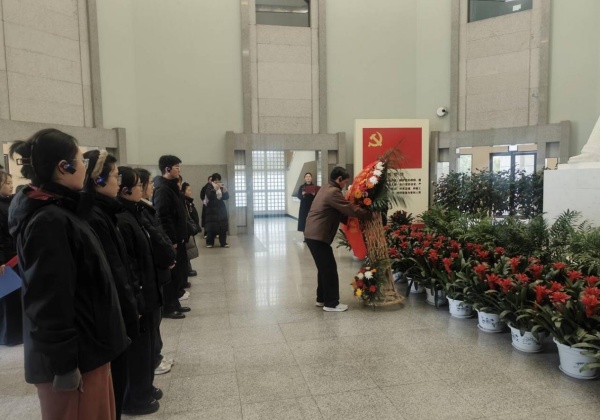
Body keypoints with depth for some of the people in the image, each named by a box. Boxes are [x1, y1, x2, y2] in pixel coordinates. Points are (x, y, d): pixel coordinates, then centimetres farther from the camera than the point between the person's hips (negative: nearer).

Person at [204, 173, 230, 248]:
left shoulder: (222, 187, 11)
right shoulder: (209, 187, -1)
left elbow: (226, 197, 4)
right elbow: (209, 196, -18)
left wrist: (225, 190, -13)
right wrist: (215, 189, -28)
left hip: (221, 209, 4)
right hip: (212, 210, -4)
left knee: (223, 227, 0)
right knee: (211, 227, -7)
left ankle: (223, 243, 5)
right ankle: (209, 243, 3)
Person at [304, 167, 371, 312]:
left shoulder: (326, 189, 18)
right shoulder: (333, 192, -15)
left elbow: (339, 213, 18)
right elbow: (350, 209, -17)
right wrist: (370, 214, -7)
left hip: (313, 234, 11)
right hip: (318, 236, -11)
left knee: (324, 268, 18)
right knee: (330, 269, -3)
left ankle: (322, 298, 27)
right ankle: (331, 304, 5)